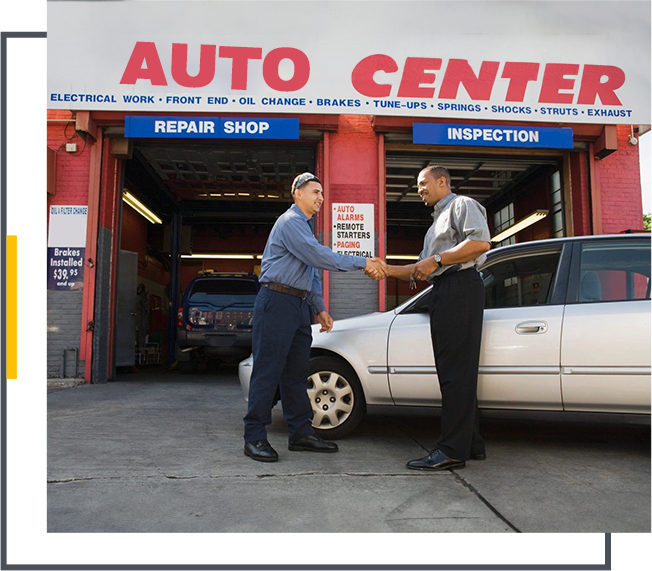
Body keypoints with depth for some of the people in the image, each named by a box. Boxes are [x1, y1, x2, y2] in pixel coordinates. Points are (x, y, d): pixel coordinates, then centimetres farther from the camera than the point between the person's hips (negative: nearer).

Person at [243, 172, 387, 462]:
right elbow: (319, 256, -20)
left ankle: (301, 433, 18)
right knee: (268, 370, -6)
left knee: (297, 371, 11)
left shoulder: (304, 228, 23)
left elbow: (313, 272, 24)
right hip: (277, 302, -10)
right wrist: (362, 263, -17)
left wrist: (320, 308, 17)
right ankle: (254, 438, 1)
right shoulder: (290, 222, -8)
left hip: (299, 306, 10)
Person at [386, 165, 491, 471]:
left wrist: (436, 259, -14)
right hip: (443, 293, 10)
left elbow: (481, 242, -15)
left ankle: (452, 451, -12)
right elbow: (421, 271, 28)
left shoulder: (462, 205, 4)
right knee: (455, 371, 7)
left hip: (460, 288, -10)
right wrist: (387, 269, 16)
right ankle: (471, 443, 12)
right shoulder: (438, 220, 32)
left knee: (456, 371, -13)